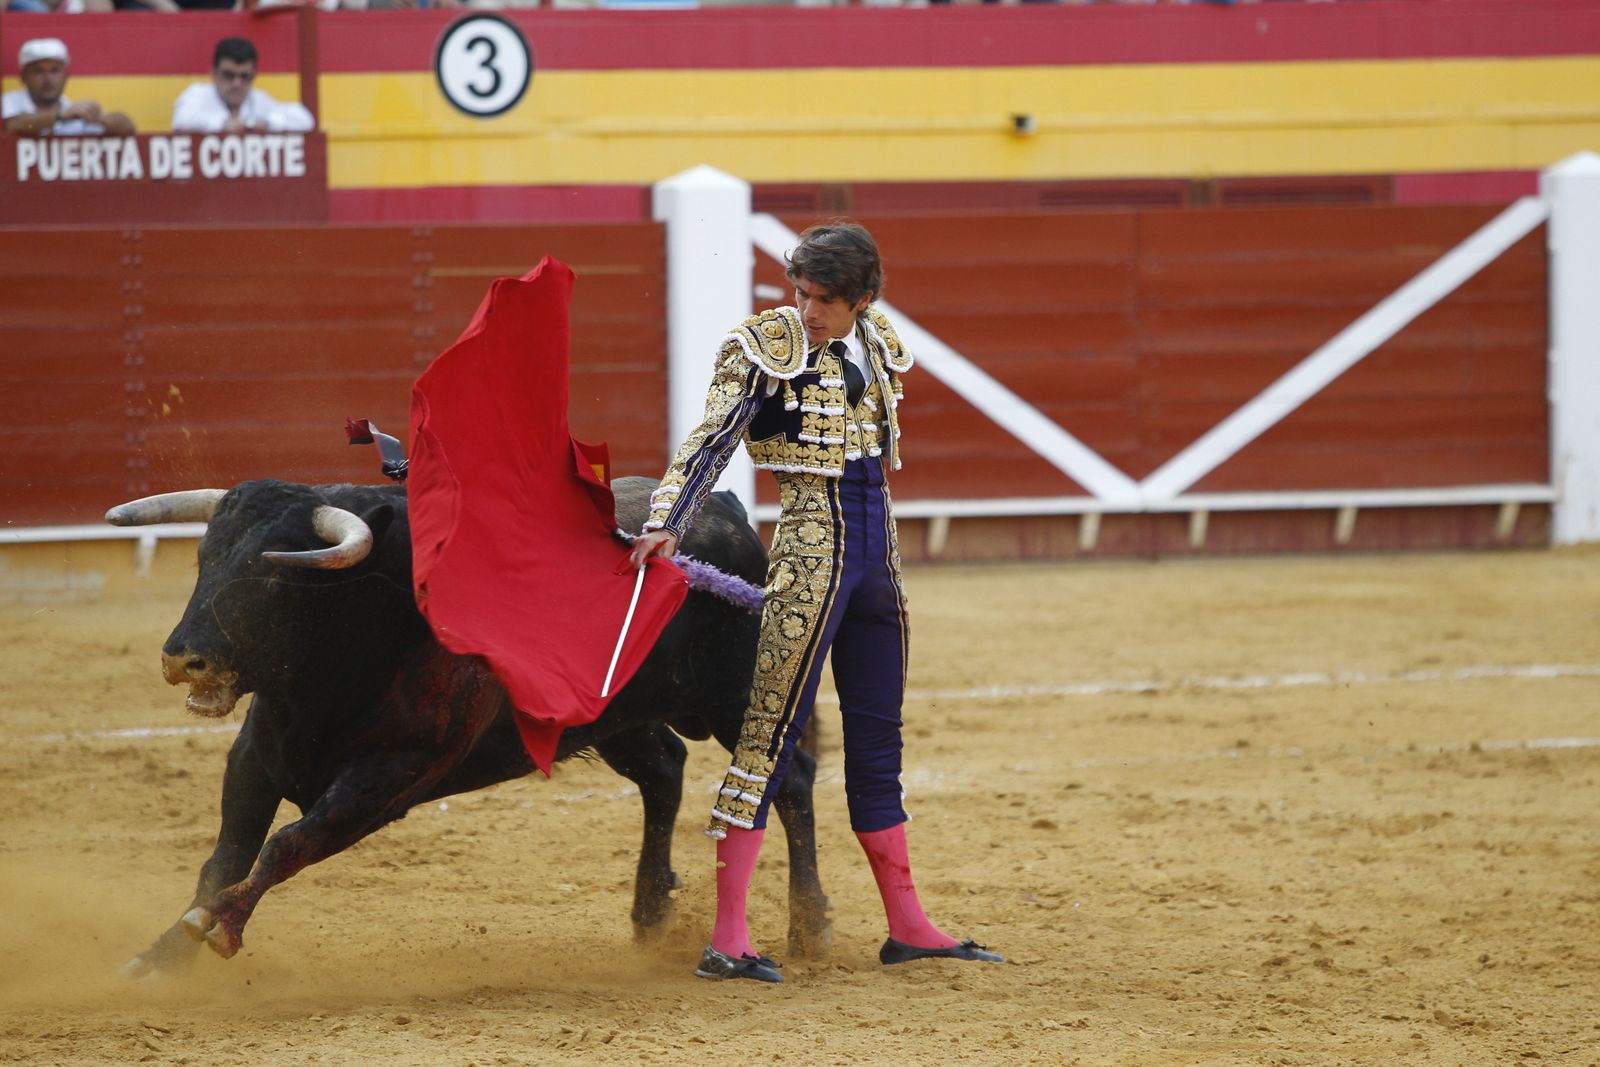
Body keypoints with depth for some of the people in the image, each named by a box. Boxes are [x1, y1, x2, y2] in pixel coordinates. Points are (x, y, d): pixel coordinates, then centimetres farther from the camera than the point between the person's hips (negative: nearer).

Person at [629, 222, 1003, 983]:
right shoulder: (764, 348, -9)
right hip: (810, 552, -7)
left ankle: (906, 927, 23)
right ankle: (727, 939, -13)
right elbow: (712, 442, -17)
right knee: (770, 733, -11)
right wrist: (666, 525, -29)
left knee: (877, 737, 14)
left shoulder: (876, 347, 10)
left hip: (875, 551, 7)